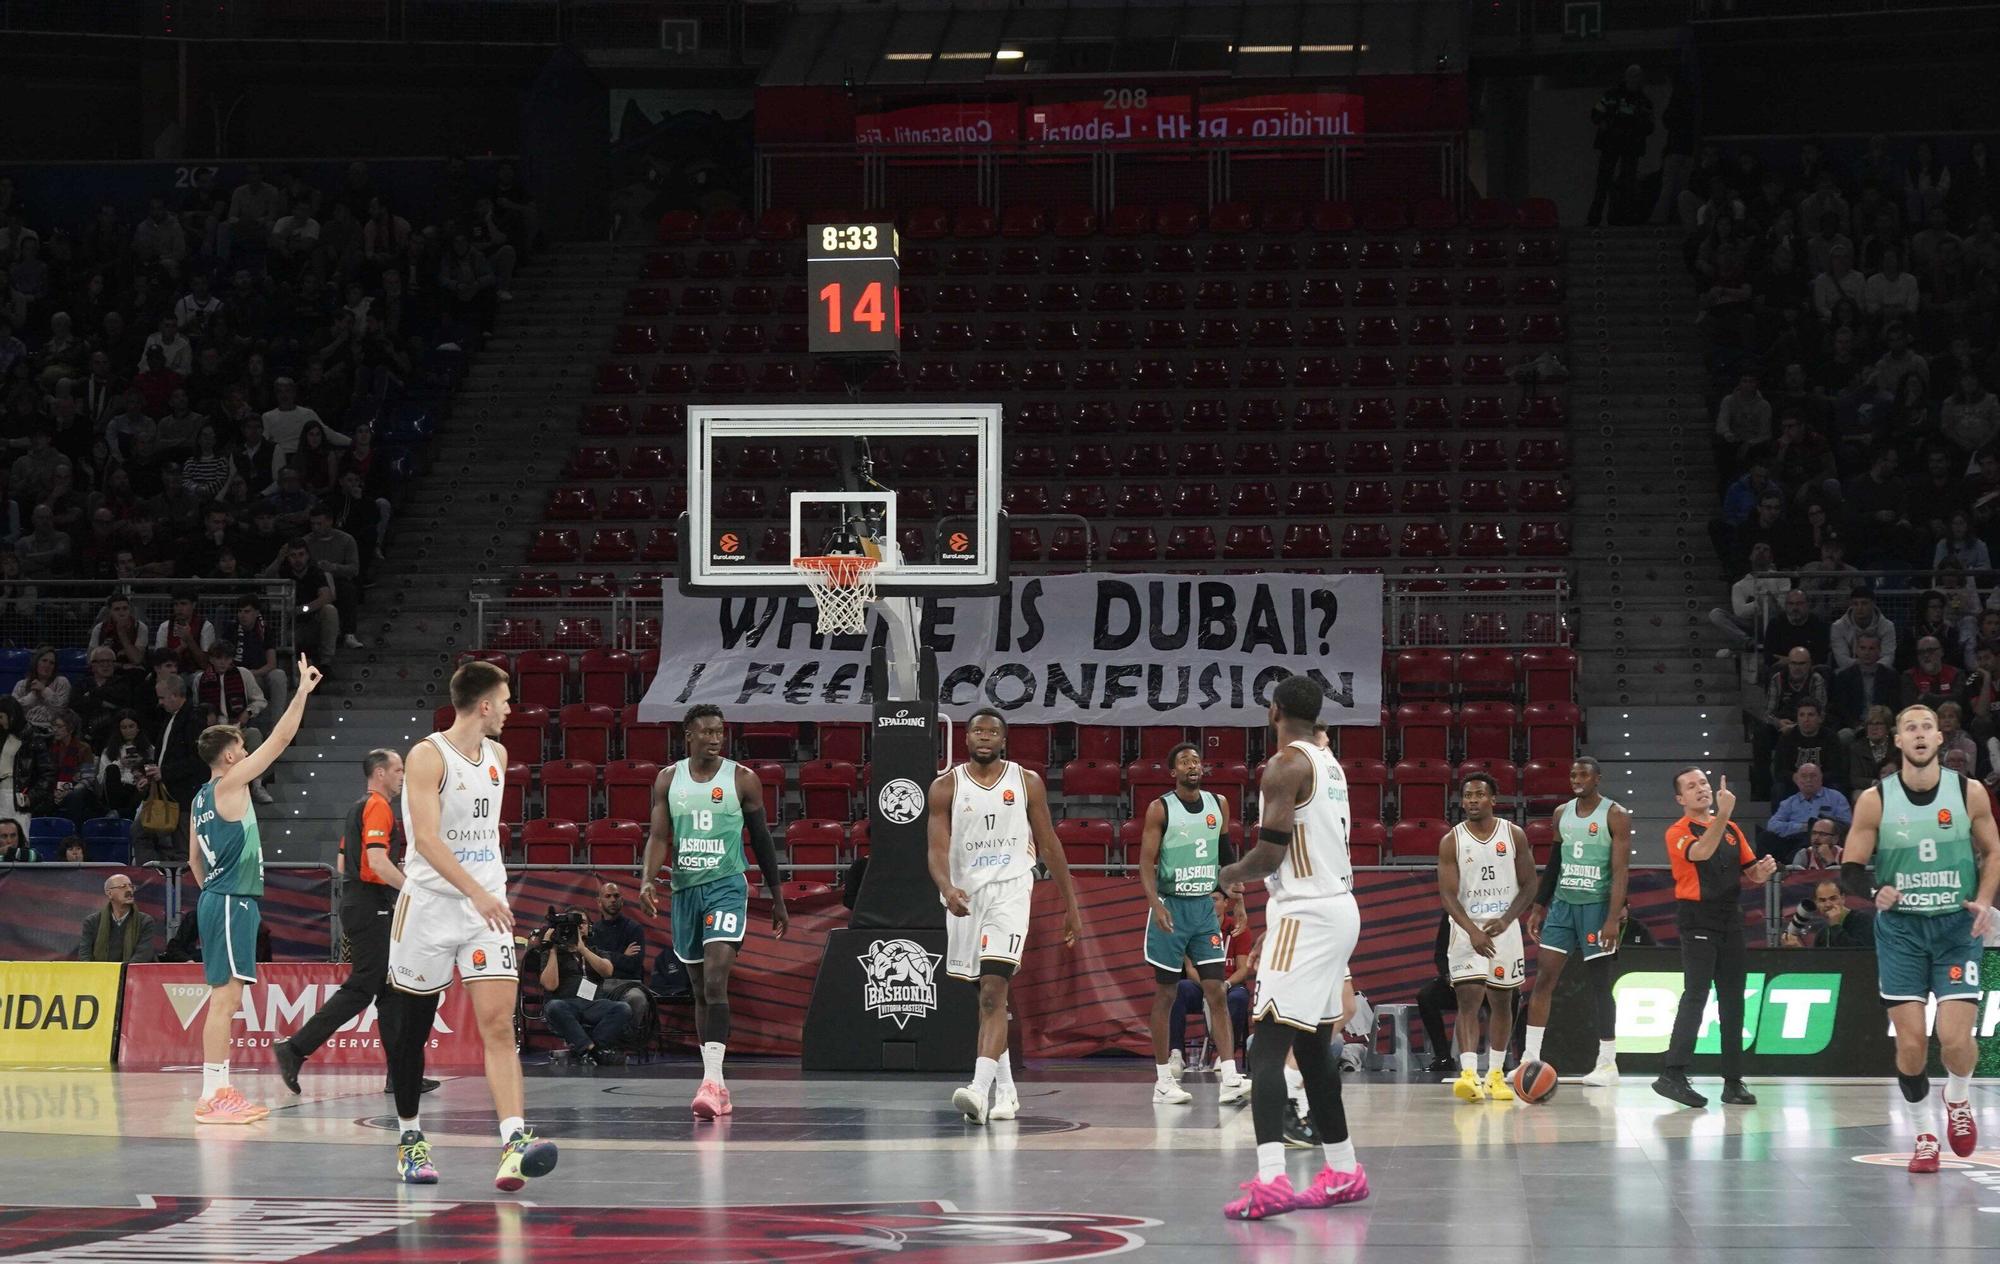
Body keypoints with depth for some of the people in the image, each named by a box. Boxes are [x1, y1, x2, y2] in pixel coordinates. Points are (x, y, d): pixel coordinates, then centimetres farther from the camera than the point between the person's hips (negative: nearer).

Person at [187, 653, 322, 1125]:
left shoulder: (201, 800, 16)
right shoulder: (229, 785, -10)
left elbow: (195, 860, 22)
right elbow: (280, 739, -12)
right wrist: (303, 692, -5)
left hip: (216, 898, 10)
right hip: (231, 902, -10)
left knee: (227, 998, 12)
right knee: (224, 997, -11)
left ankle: (220, 1090, 15)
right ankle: (212, 1096, -13)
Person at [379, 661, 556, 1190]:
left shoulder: (496, 755, 11)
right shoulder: (427, 757, -11)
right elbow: (427, 838, -22)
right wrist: (477, 893, -30)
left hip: (487, 907, 5)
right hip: (430, 905, -5)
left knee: (499, 1023, -11)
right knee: (410, 1030, 6)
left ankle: (514, 1142, -21)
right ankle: (410, 1139, 23)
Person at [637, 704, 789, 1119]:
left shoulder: (742, 780, -1)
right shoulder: (668, 780, 6)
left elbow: (761, 840, 6)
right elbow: (659, 836, 1)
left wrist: (777, 898, 9)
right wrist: (648, 879, -17)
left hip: (727, 886, -4)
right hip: (684, 888, 4)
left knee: (715, 981, -19)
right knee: (700, 989, 9)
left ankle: (712, 1079, -26)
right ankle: (716, 1087, 16)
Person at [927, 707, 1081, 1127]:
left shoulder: (1026, 783, 3)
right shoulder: (946, 787, 2)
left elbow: (1049, 845, 9)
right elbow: (937, 849, -7)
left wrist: (1071, 905, 9)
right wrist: (947, 888, -28)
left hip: (1010, 891, -3)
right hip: (965, 895, 3)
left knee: (994, 990, -18)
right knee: (986, 995, 12)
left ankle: (980, 1090, -30)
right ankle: (1004, 1088, 26)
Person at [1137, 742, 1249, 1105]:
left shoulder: (1218, 805, 7)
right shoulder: (1160, 809, -7)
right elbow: (1146, 861, -10)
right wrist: (1155, 905, -24)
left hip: (1205, 906, 4)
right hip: (1171, 906, -4)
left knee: (1217, 991, -5)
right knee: (1166, 994, 2)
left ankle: (1230, 1080, -11)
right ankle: (1163, 1081, 8)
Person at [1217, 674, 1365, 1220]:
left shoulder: (1285, 766, -13)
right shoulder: (1330, 763, 16)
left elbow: (1270, 852, -19)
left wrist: (1231, 874, 0)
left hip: (1304, 916, -10)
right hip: (1339, 907, 10)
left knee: (1267, 1046, -15)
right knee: (1313, 1047, 19)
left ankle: (1271, 1180, -29)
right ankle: (1343, 1172, 26)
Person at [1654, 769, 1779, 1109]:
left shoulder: (1731, 829, 16)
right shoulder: (1678, 832, -4)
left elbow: (1747, 871, 23)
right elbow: (1701, 852, -26)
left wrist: (1760, 872, 0)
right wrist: (1723, 814, -35)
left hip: (1729, 921, 6)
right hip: (1698, 922, -6)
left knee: (1732, 1002, 6)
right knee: (1695, 995, -16)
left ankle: (1733, 1081, 9)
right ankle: (1673, 1075, -19)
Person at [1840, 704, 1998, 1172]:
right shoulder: (1875, 800, -5)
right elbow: (1850, 869, -1)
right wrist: (1874, 892, -21)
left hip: (1957, 927, 0)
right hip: (1900, 928, 0)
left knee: (1955, 1037, -12)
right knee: (1911, 1043, -3)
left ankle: (1958, 1101, 20)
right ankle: (1924, 1136, 16)